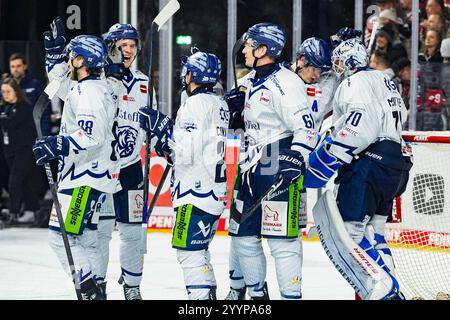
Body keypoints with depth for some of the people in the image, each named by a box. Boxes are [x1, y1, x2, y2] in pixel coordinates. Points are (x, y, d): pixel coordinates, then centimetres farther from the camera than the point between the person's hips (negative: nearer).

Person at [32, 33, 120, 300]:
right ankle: (92, 291, 16)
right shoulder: (81, 88, 15)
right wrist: (55, 50, 25)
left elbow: (92, 136, -26)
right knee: (84, 237, 13)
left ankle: (91, 292, -16)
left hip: (86, 176, -11)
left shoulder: (89, 91, -16)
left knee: (62, 234, -14)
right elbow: (60, 83, 34)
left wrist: (57, 145, -30)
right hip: (85, 173, 11)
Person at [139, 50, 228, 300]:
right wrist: (166, 144, 16)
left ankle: (200, 295, -11)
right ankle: (209, 295, 22)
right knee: (198, 250, 18)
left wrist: (162, 126, -14)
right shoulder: (219, 104, 14)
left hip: (196, 192, -10)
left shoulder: (195, 104, -15)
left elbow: (187, 152, -21)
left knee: (188, 250, -8)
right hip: (214, 190, 10)